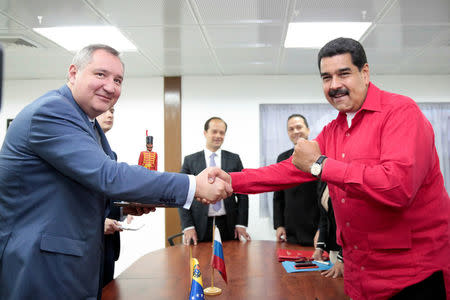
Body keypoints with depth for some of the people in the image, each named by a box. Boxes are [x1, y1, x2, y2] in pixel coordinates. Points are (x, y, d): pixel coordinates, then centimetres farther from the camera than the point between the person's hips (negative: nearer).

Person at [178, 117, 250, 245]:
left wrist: (241, 224, -2)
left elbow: (242, 193, 6)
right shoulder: (190, 161, 4)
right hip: (200, 227, -1)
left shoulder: (234, 159, 7)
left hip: (228, 225, 1)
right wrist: (187, 226, -6)